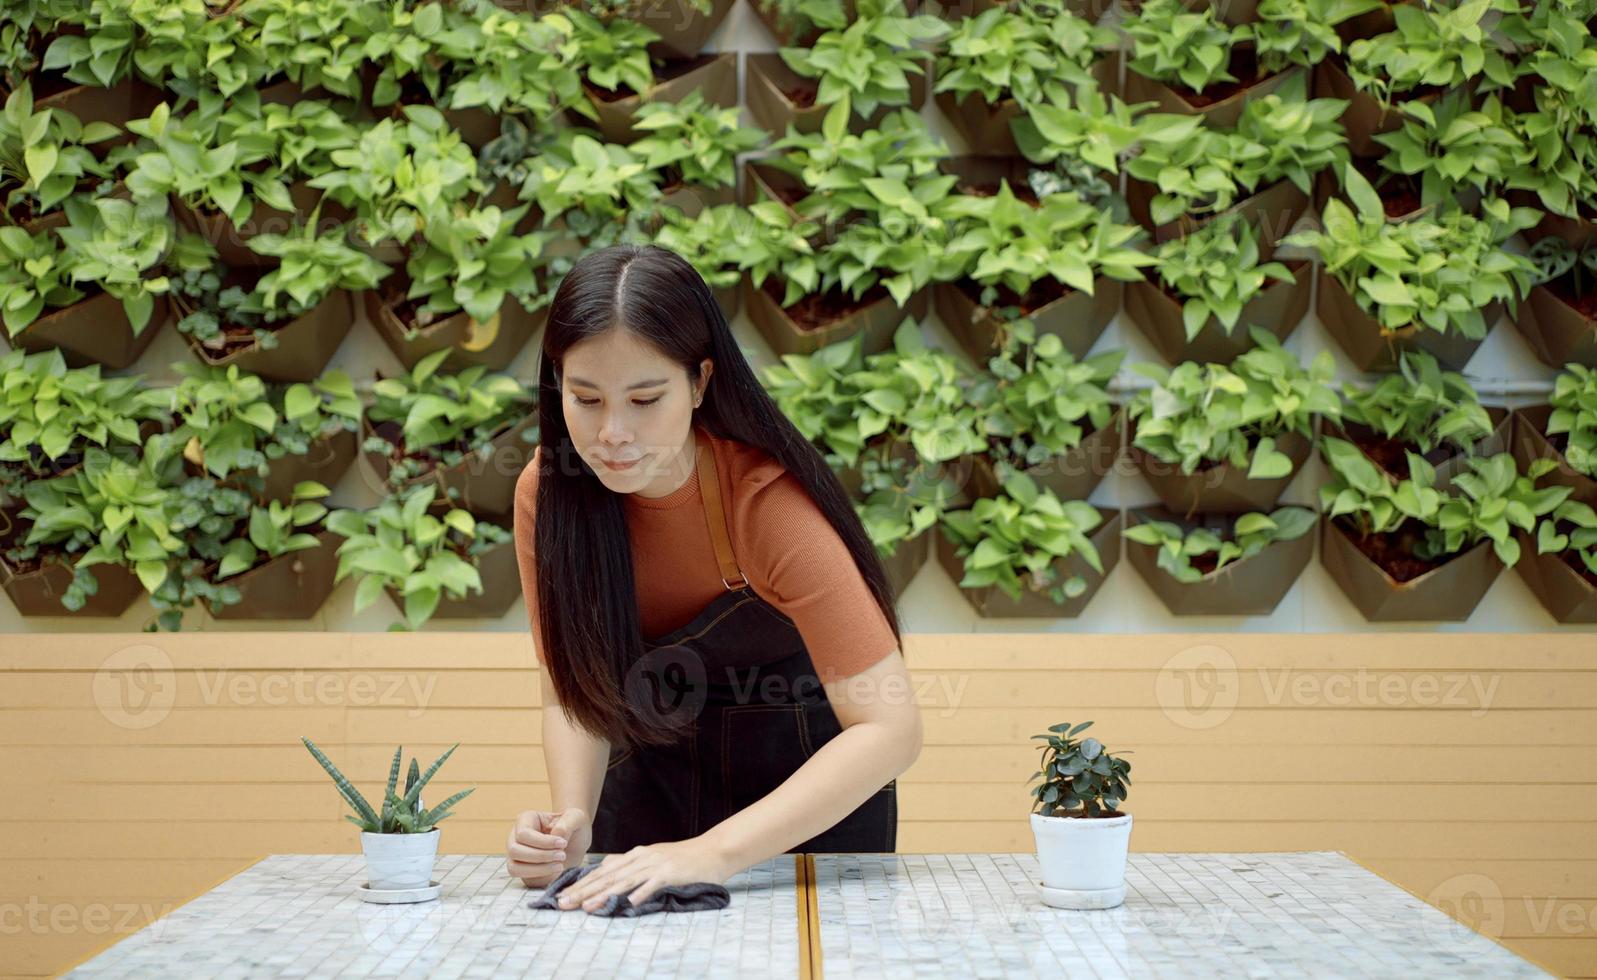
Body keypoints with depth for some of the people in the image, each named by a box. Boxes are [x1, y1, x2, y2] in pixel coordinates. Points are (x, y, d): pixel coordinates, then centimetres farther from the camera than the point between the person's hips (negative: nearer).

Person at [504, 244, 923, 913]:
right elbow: (572, 693, -10)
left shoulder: (767, 499, -32)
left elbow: (891, 729, -37)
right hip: (652, 776, 3)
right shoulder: (545, 493, -19)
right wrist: (570, 819, -31)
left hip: (814, 796, -3)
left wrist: (712, 852, -46)